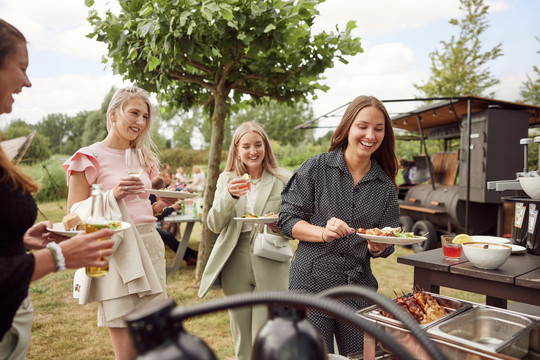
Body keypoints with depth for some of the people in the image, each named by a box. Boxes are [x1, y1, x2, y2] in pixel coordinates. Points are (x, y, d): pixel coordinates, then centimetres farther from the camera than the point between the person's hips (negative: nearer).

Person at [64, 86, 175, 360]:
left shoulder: (143, 158, 15)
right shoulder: (90, 158, -4)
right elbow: (75, 216, -7)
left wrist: (162, 203, 3)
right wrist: (113, 195, -20)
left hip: (149, 248, 6)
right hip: (117, 253, -6)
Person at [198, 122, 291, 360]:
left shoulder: (283, 180, 1)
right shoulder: (226, 180, 7)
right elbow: (214, 225, -1)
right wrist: (229, 196, -18)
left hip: (270, 264, -2)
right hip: (235, 264, 3)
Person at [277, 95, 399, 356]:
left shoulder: (386, 185, 6)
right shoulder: (316, 168, -4)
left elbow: (385, 247, 9)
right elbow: (287, 219, -5)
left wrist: (377, 246, -13)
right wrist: (323, 233, -20)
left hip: (359, 287, 4)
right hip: (312, 282, -3)